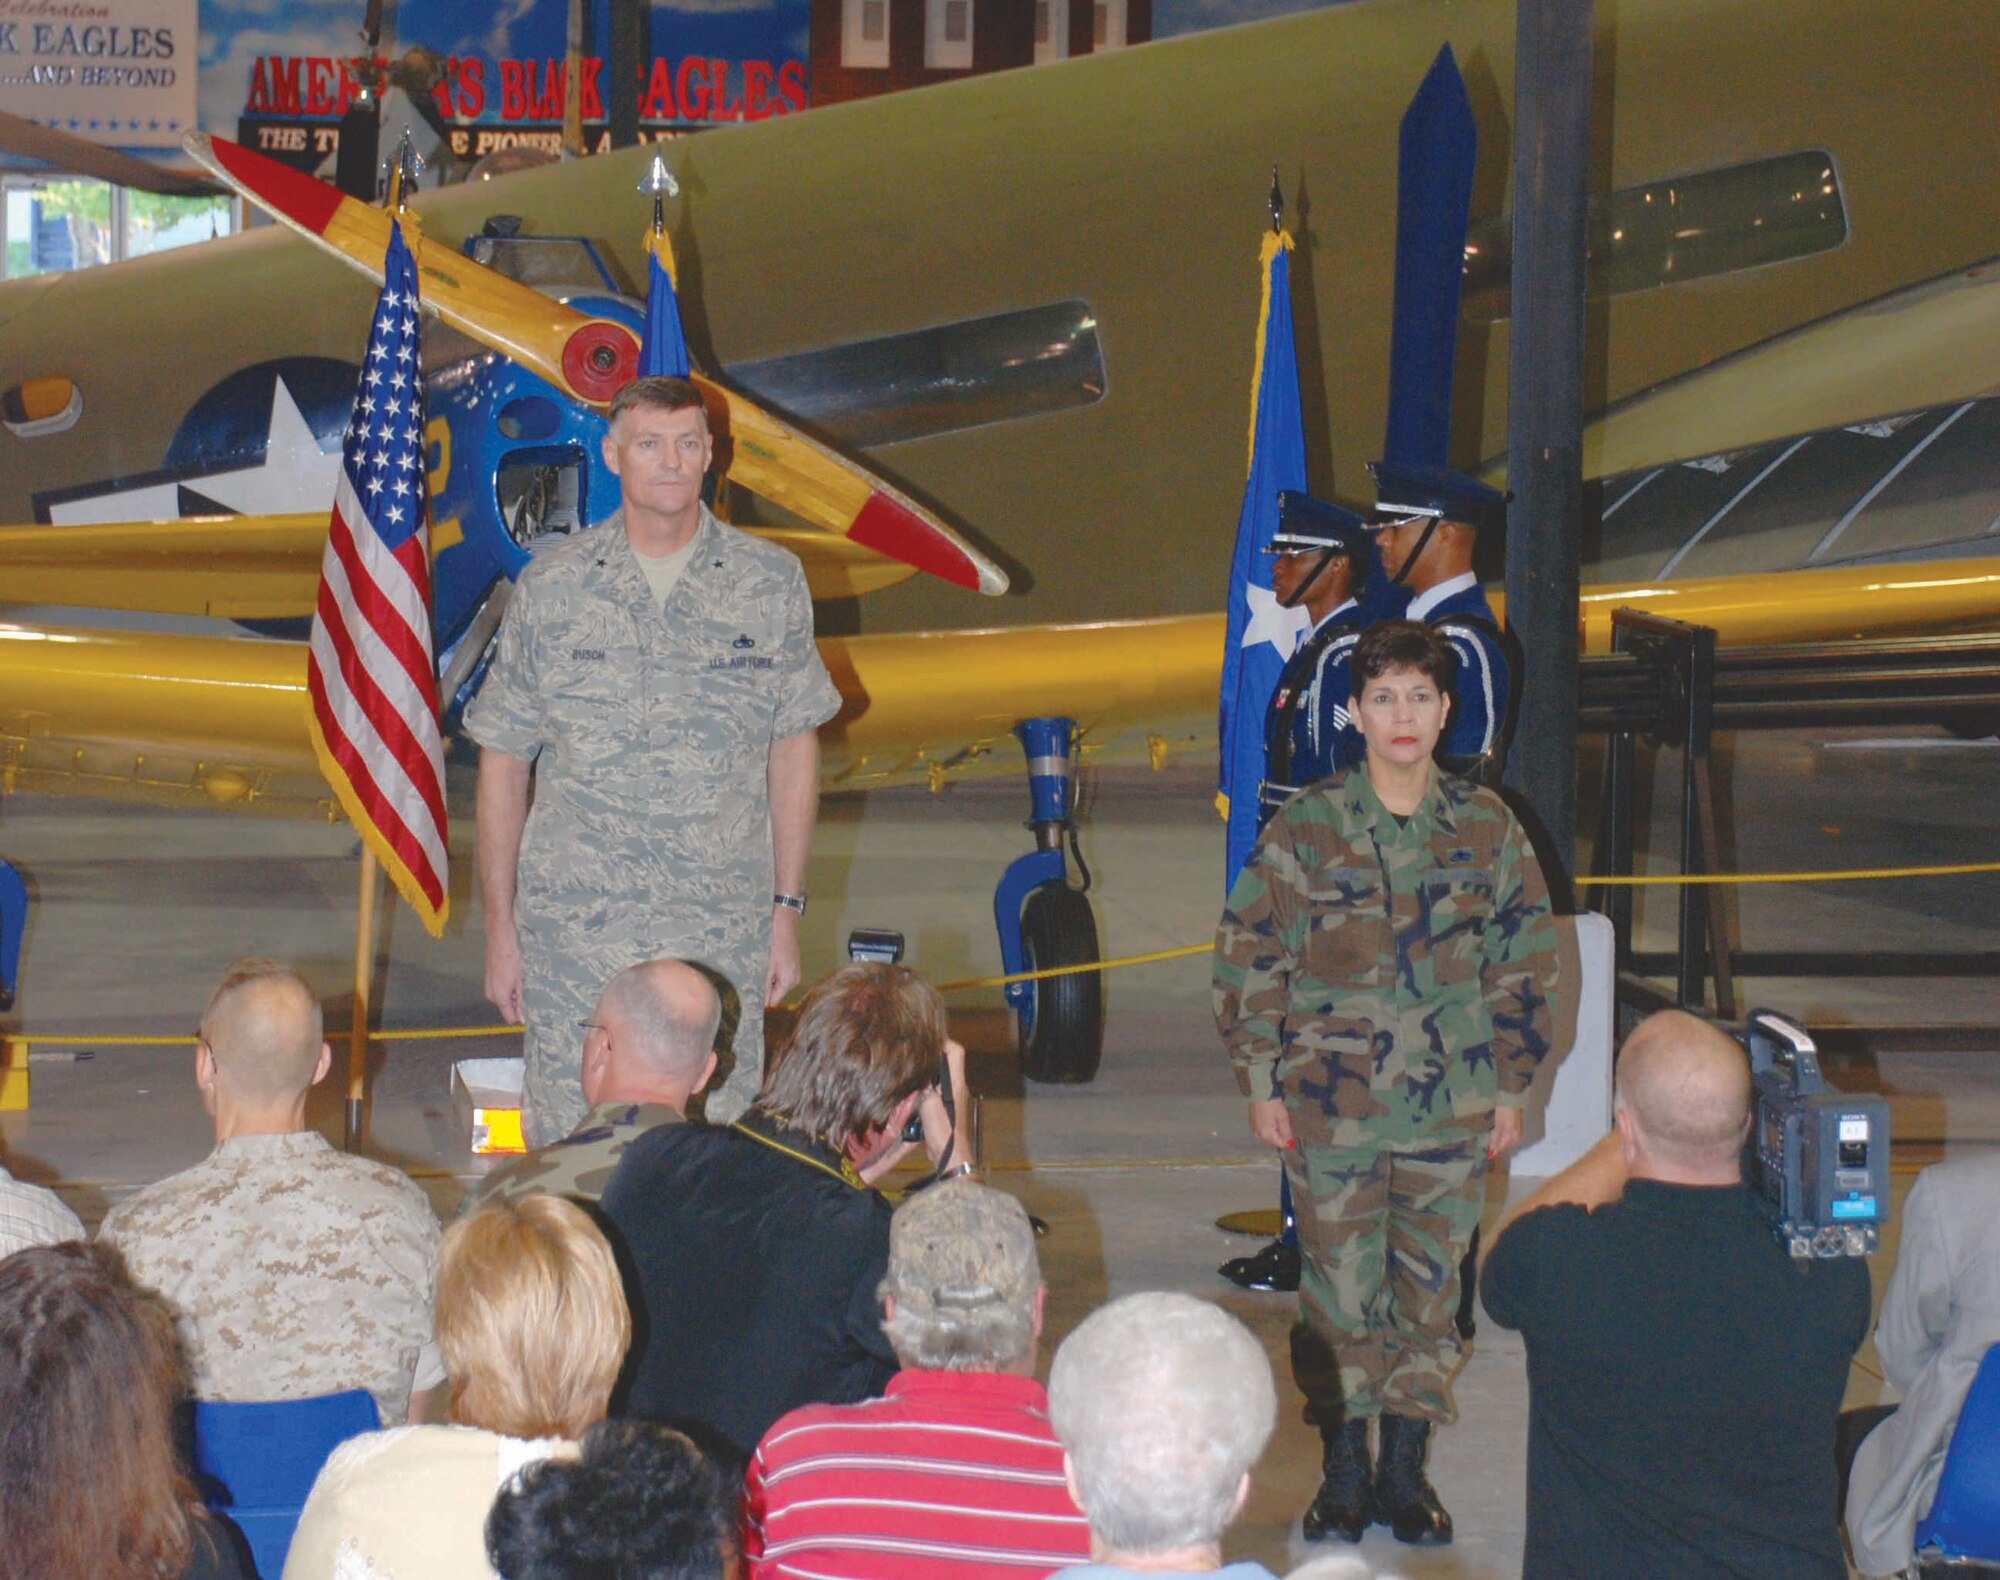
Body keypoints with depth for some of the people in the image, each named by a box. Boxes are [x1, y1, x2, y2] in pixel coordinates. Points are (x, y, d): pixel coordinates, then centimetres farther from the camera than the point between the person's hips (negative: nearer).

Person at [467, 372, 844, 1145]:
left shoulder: (771, 583, 4)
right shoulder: (551, 588, 2)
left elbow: (793, 748, 10)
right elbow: (504, 761, 6)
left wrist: (787, 910, 6)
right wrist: (500, 928, 4)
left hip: (724, 934, 1)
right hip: (575, 927, 0)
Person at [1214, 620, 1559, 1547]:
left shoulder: (1486, 827, 2)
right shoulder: (1307, 829, -4)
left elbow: (1528, 958, 10)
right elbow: (1247, 957, 1)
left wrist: (1511, 1086, 8)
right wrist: (1261, 1083, -2)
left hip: (1454, 1112, 2)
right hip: (1332, 1110, -2)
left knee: (1431, 1288, 8)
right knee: (1341, 1292, 3)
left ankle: (1406, 1466, 21)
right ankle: (1344, 1468, 18)